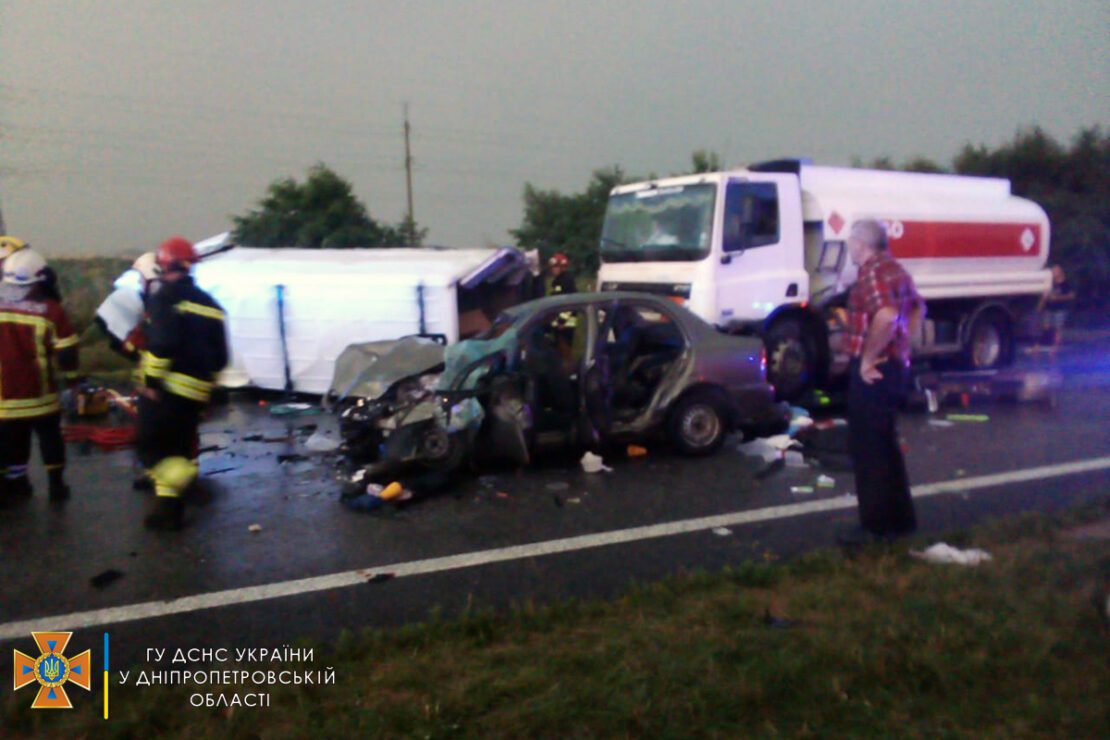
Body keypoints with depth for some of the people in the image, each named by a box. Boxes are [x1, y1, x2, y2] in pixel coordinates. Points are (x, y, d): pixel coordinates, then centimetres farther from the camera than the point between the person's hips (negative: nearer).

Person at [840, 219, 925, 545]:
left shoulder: (872, 271, -16)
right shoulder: (894, 269, 16)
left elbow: (886, 316, -32)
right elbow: (918, 309, 29)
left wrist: (868, 358, -23)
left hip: (872, 371, -10)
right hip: (894, 367, 10)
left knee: (867, 448, -2)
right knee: (885, 446, 18)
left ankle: (876, 525, 5)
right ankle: (899, 519, 27)